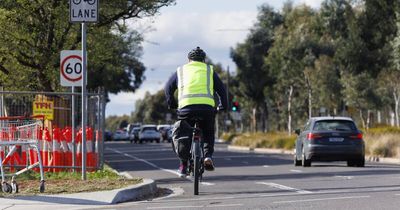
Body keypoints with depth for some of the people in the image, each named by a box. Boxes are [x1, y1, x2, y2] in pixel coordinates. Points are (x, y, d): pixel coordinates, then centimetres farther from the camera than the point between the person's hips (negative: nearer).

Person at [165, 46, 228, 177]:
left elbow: (168, 88, 21)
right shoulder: (209, 70, 20)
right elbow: (221, 89, 17)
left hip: (186, 106, 0)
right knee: (208, 133, 22)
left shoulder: (181, 71, 22)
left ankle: (183, 167, 12)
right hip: (207, 107, 0)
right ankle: (208, 155, -1)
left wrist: (172, 105, 31)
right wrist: (223, 106, 28)